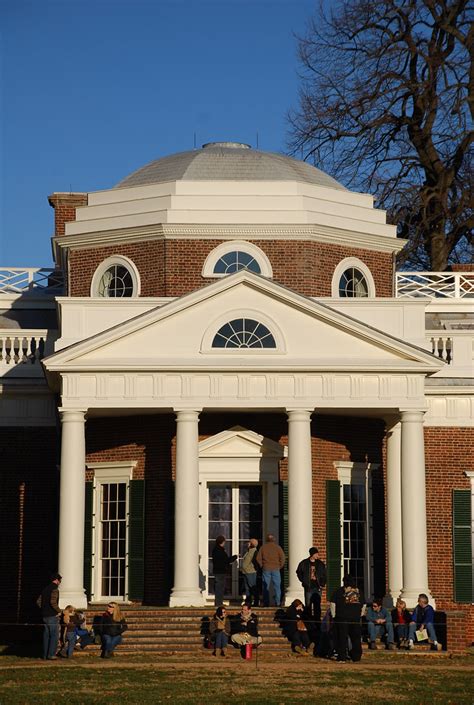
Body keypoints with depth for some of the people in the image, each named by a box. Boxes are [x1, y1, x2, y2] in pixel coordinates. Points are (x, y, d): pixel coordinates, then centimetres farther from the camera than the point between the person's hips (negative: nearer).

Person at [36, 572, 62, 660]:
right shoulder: (55, 589, -13)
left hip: (45, 616, 8)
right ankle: (51, 655, -5)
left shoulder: (46, 589, 13)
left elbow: (38, 601, 14)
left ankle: (45, 655, 14)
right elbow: (53, 602, -25)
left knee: (46, 635, 12)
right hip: (53, 616, -8)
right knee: (54, 636, -2)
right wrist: (59, 611, -13)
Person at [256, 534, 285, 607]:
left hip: (266, 569, 1)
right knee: (277, 586, 4)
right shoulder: (277, 547, -1)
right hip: (276, 569, -1)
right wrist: (280, 566, 6)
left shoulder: (263, 547, 2)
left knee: (266, 587, 4)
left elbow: (258, 558, 0)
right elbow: (282, 558, -5)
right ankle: (278, 603, 0)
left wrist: (262, 566, 9)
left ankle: (266, 603, 2)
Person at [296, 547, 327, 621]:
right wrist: (304, 581, 4)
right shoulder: (304, 563, 2)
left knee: (317, 605, 0)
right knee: (308, 605, 0)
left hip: (317, 587, 1)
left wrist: (322, 584, 1)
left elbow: (324, 575, 11)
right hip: (308, 587, -1)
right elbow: (299, 573, 13)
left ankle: (317, 619, 4)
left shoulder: (320, 564, 6)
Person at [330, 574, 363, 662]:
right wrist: (359, 615, 21)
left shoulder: (339, 591, 0)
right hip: (356, 618, 3)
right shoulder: (358, 591, 10)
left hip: (342, 618, -3)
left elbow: (333, 603, -3)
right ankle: (357, 656, 13)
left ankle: (342, 656, -2)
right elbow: (363, 605, 16)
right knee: (356, 637, 11)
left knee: (342, 638, 1)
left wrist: (334, 615, 2)